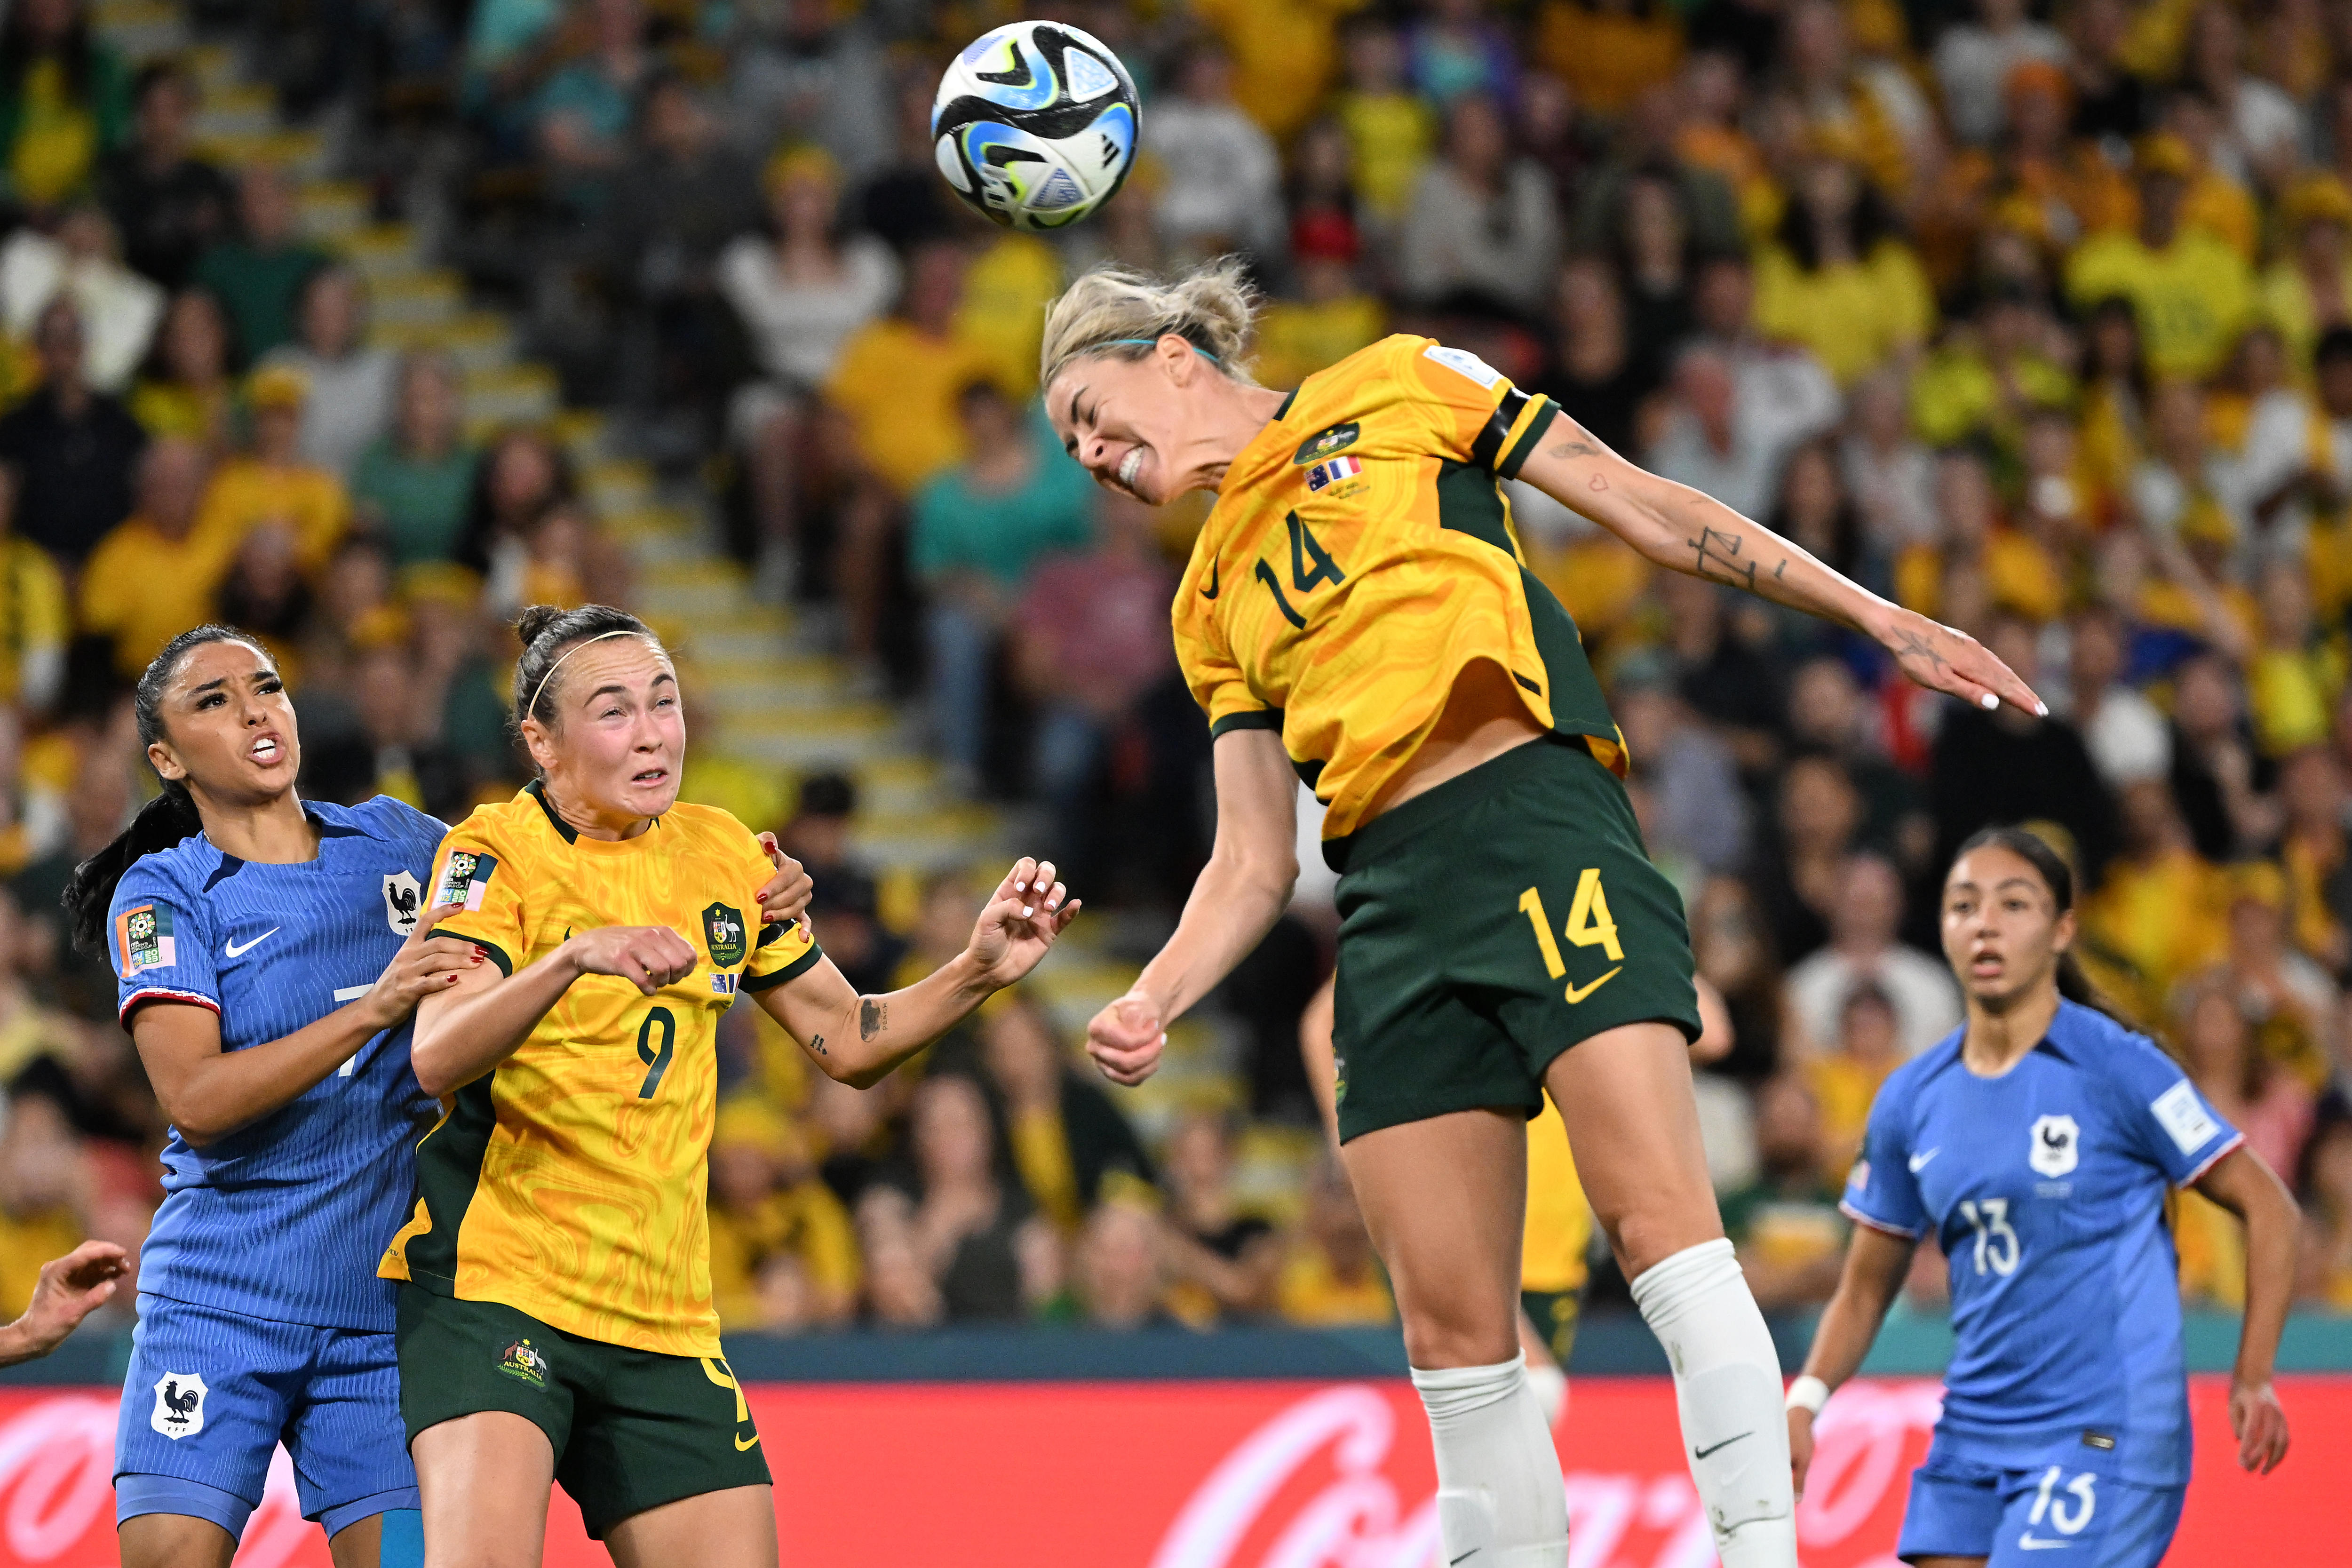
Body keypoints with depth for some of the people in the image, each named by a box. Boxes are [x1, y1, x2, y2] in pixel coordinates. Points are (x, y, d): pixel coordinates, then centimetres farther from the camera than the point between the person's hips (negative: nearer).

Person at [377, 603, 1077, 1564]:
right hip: (489, 1281, -6)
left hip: (662, 1321, 6)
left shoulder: (722, 854, 10)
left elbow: (848, 1041, 19)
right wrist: (575, 957, -40)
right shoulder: (496, 854, -7)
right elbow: (435, 1059, -23)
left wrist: (979, 971, 2)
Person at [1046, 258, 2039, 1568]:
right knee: (1452, 1326, -5)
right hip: (1390, 905, 5)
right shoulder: (1214, 601, 26)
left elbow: (1649, 511, 11)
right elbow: (1255, 862, 22)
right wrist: (1152, 1002, 3)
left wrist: (1879, 618, 5)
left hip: (1537, 819, -5)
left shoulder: (1395, 387, 13)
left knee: (1659, 1217, -21)